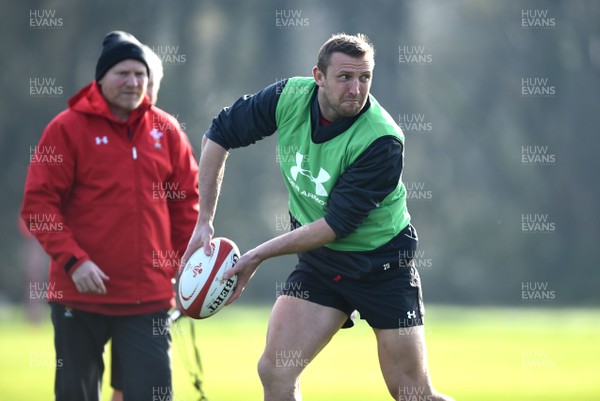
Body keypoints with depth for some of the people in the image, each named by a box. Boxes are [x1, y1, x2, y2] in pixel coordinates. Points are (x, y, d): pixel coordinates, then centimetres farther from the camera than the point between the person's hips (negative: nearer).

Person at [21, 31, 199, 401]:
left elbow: (186, 203, 14)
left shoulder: (166, 131, 7)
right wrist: (73, 260, -16)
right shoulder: (68, 128, -3)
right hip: (81, 294, -2)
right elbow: (38, 204, -6)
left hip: (149, 297, 2)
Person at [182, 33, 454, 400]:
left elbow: (336, 225, -25)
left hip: (382, 263, -4)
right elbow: (219, 136, 1)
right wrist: (205, 221, -5)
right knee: (275, 371, -11)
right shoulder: (289, 97, -13)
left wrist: (258, 256, -23)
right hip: (319, 260, 4)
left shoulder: (383, 141, -26)